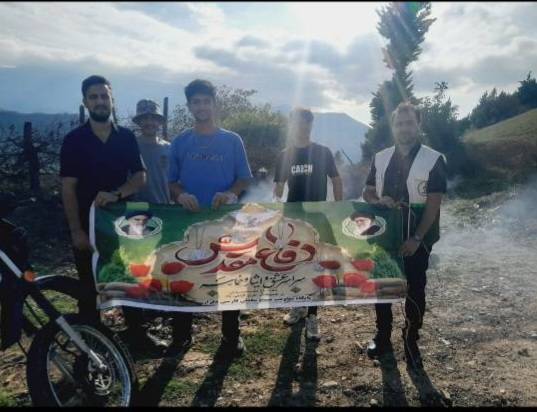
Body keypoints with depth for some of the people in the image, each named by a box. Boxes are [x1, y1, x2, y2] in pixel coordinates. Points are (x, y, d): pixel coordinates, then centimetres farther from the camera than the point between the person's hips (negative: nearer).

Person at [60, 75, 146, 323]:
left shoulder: (126, 137, 4)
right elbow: (68, 188, -5)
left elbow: (140, 177, -1)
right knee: (89, 288, 7)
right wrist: (76, 230, -11)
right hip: (88, 224, -2)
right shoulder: (74, 140, -3)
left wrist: (116, 194, -21)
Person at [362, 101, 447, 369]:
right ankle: (382, 337, 28)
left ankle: (411, 342, 21)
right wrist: (379, 201, -15)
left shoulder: (434, 160, -8)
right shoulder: (380, 158, 4)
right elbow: (367, 193, 9)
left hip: (416, 239, -3)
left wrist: (416, 238, -17)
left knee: (414, 290, 5)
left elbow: (433, 203, -11)